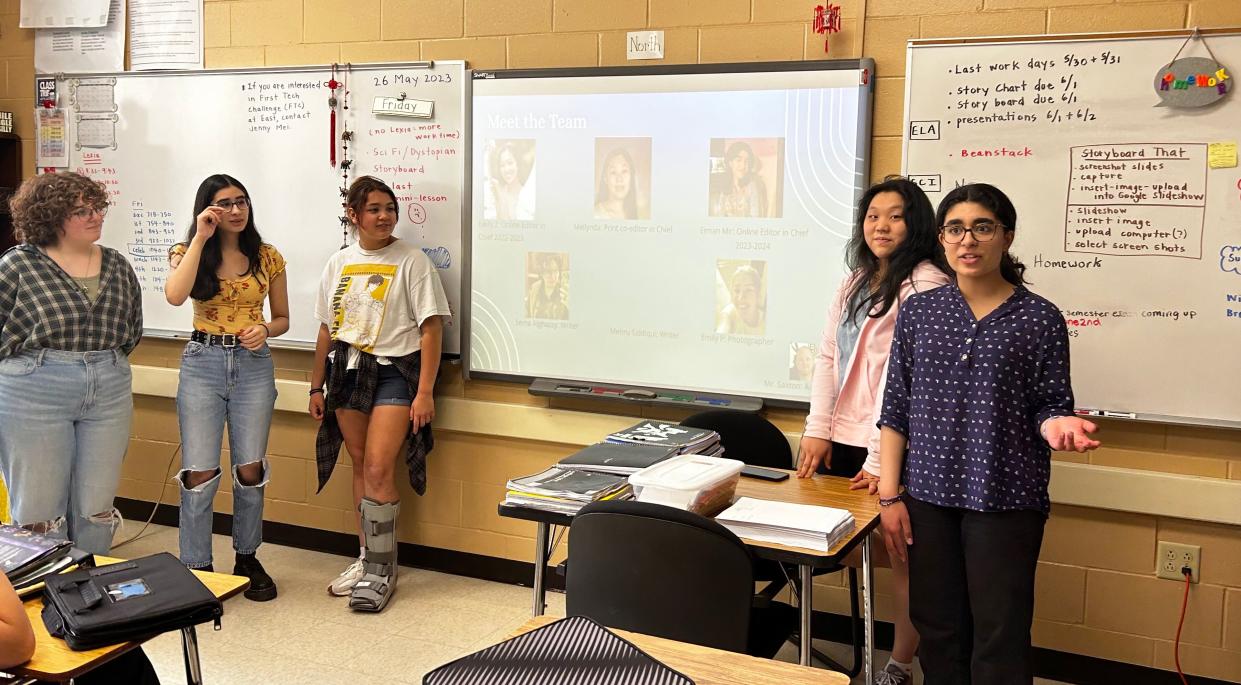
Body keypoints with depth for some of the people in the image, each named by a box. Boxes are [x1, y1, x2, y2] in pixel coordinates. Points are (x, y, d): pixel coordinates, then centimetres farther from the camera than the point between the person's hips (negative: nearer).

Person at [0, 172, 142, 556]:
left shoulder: (117, 266, 9)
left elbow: (132, 329, 18)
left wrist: (103, 361, 10)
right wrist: (41, 363, 1)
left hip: (109, 394, 4)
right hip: (35, 395, -4)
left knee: (97, 508, 9)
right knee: (40, 509, 4)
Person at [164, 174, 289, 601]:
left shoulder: (267, 257, 5)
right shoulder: (188, 253, 1)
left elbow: (283, 318, 12)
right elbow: (174, 296, -22)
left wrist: (264, 330, -10)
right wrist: (200, 238, -18)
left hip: (254, 364, 2)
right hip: (202, 363, -1)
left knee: (250, 470, 6)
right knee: (200, 473, -4)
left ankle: (247, 559, 25)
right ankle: (196, 569, 9)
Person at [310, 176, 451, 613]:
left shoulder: (411, 261, -7)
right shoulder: (339, 264, 9)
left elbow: (431, 328, -9)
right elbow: (327, 329, 15)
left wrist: (424, 392, -14)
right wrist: (317, 386, 14)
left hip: (394, 371, -5)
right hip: (348, 371, 5)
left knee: (378, 468, -12)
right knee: (361, 467, 11)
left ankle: (381, 570, 0)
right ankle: (370, 556, 24)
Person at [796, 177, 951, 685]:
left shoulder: (926, 285, -10)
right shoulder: (855, 282, 15)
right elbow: (828, 355, 12)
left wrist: (881, 457, -19)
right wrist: (818, 429, 2)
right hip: (842, 440, 8)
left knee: (904, 556, 3)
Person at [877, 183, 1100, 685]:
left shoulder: (1040, 318, -2)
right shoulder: (917, 311, 5)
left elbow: (1049, 404, 1)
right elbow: (896, 411, 5)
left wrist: (1056, 426, -24)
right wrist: (890, 495, 1)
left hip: (1006, 499, -2)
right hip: (928, 495, 3)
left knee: (1000, 636, 2)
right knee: (938, 630, 12)